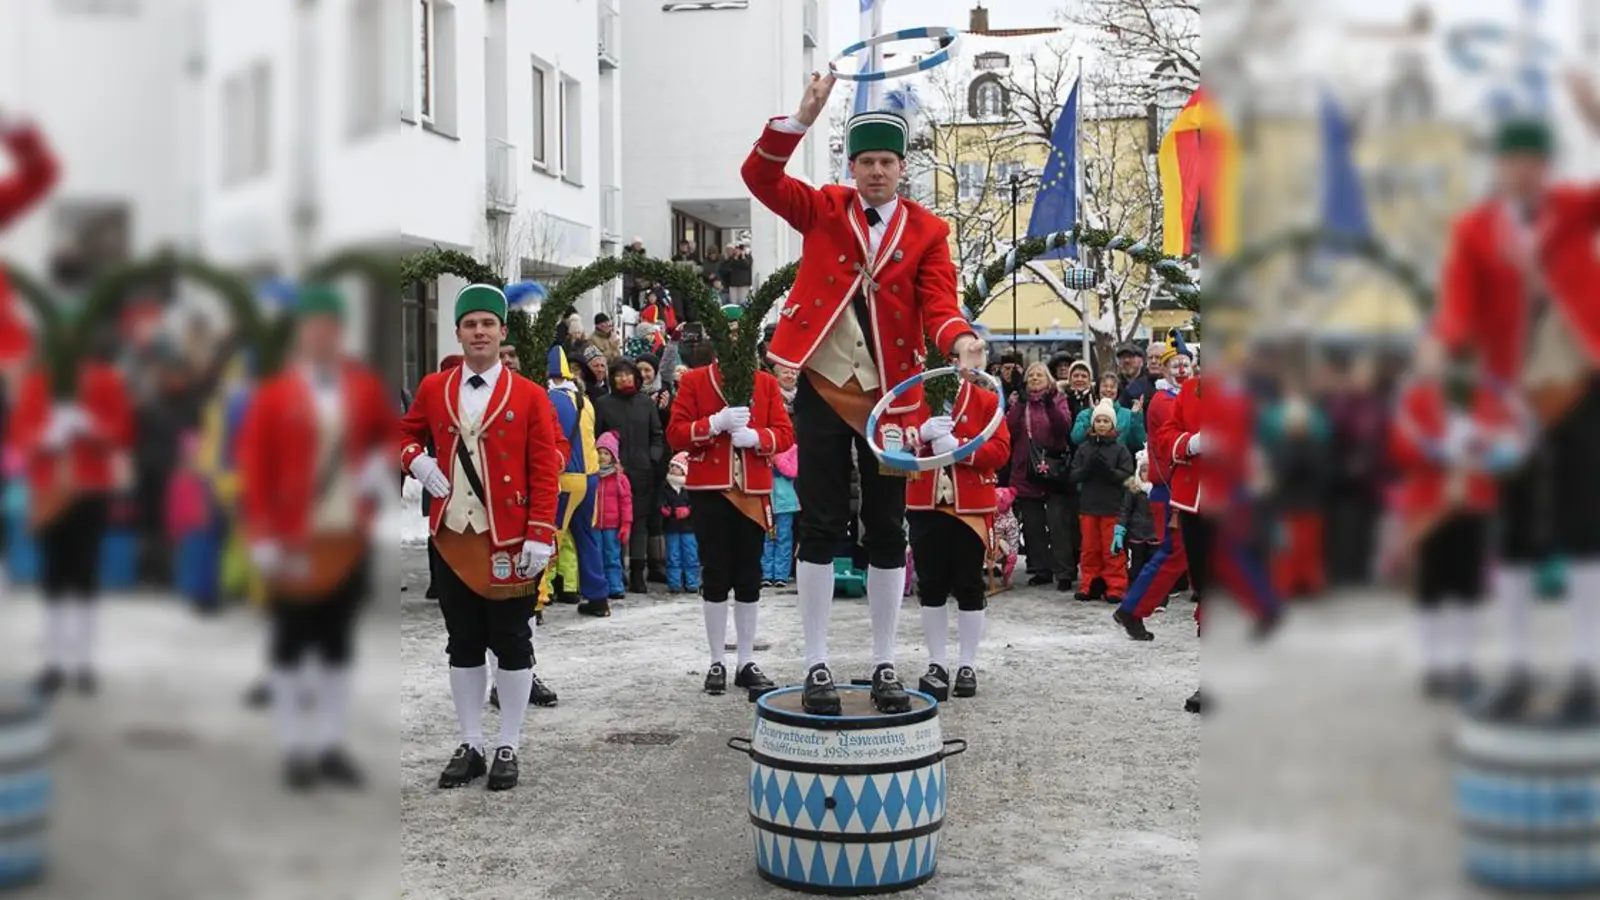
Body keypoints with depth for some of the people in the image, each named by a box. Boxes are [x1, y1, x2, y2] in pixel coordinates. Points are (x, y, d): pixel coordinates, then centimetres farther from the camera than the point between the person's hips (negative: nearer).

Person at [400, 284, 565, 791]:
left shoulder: (529, 395, -4)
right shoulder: (434, 388, 5)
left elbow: (546, 468, -6)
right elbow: (407, 433, 21)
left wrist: (541, 536, -13)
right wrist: (416, 461, -3)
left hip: (509, 538, -3)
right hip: (453, 536, 3)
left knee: (511, 643, 5)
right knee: (463, 644, 11)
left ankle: (508, 748, 15)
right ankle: (470, 745, 21)